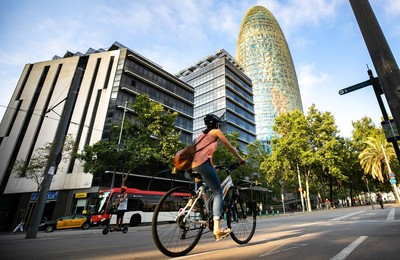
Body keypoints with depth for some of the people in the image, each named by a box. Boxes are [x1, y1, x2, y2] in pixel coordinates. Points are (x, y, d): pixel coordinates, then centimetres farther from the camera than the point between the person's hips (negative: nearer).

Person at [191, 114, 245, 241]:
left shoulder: (202, 134, 32)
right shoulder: (216, 131, 12)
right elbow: (230, 147, 13)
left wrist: (212, 166, 39)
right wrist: (241, 159, 23)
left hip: (194, 165, 8)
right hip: (203, 163, -8)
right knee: (218, 192, -5)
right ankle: (217, 229, -12)